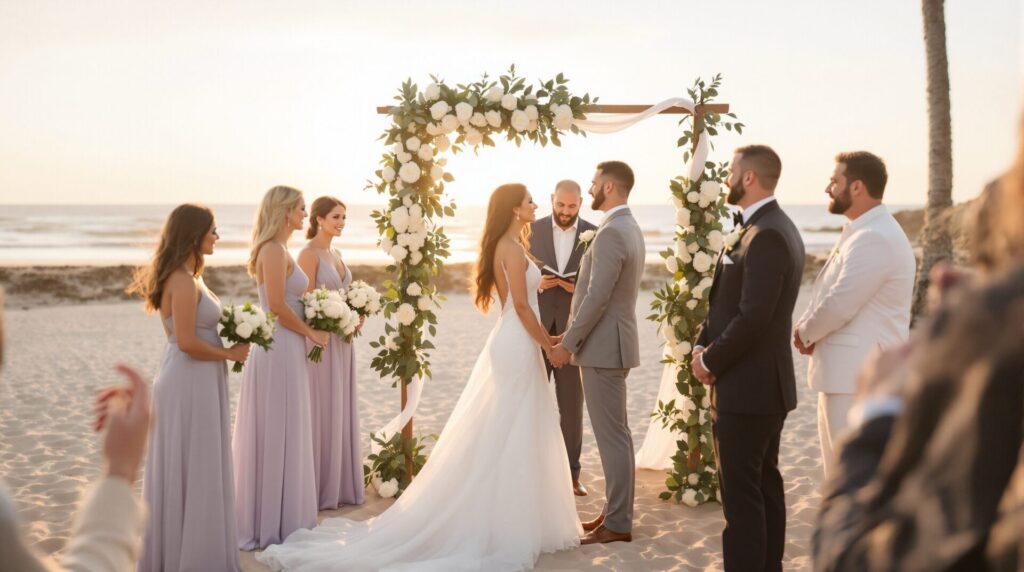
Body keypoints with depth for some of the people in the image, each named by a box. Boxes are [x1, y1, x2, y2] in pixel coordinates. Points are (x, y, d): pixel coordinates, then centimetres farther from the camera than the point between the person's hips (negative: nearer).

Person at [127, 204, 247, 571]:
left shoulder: (183, 276, 12)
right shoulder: (184, 281, -18)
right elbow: (188, 342, -23)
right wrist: (230, 354, -11)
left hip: (195, 382, 10)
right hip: (189, 384, -10)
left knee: (185, 470, 16)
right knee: (192, 471, 0)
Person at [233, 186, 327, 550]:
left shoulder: (278, 249, 15)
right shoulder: (274, 250, -15)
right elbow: (277, 307, -22)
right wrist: (312, 332, -11)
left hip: (285, 350, 10)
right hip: (279, 350, -10)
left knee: (281, 435, 15)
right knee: (277, 436, -2)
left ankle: (273, 517, 24)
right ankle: (273, 523, 8)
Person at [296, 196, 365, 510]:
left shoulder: (335, 253, 14)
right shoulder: (309, 253, -11)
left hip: (341, 342, 8)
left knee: (341, 411, 12)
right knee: (322, 411, -1)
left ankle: (340, 484, 21)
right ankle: (320, 488, 8)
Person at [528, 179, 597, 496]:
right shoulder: (533, 230, 2)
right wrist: (536, 283, -15)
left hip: (573, 330, 0)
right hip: (536, 328, 1)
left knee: (572, 405, 6)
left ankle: (571, 473, 15)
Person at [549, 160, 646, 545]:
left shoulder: (611, 232, -19)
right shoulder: (630, 228, 14)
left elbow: (597, 297, -22)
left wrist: (568, 344, -15)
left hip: (603, 344, -11)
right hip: (611, 341, 11)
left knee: (612, 435, -4)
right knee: (615, 432, 16)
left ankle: (617, 523, 2)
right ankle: (616, 511, 25)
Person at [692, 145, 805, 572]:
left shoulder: (767, 236, -20)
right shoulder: (774, 228, 13)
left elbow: (752, 318, -25)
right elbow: (727, 299, 15)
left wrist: (711, 362, -13)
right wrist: (702, 344, 2)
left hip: (747, 389, -10)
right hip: (767, 385, 10)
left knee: (741, 495, -5)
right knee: (765, 485, 17)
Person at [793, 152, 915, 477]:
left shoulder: (875, 238, -19)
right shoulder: (862, 232, 16)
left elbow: (839, 304, -22)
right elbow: (835, 296, 19)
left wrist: (804, 332, -4)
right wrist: (810, 332, 1)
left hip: (859, 378, -11)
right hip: (846, 374, 11)